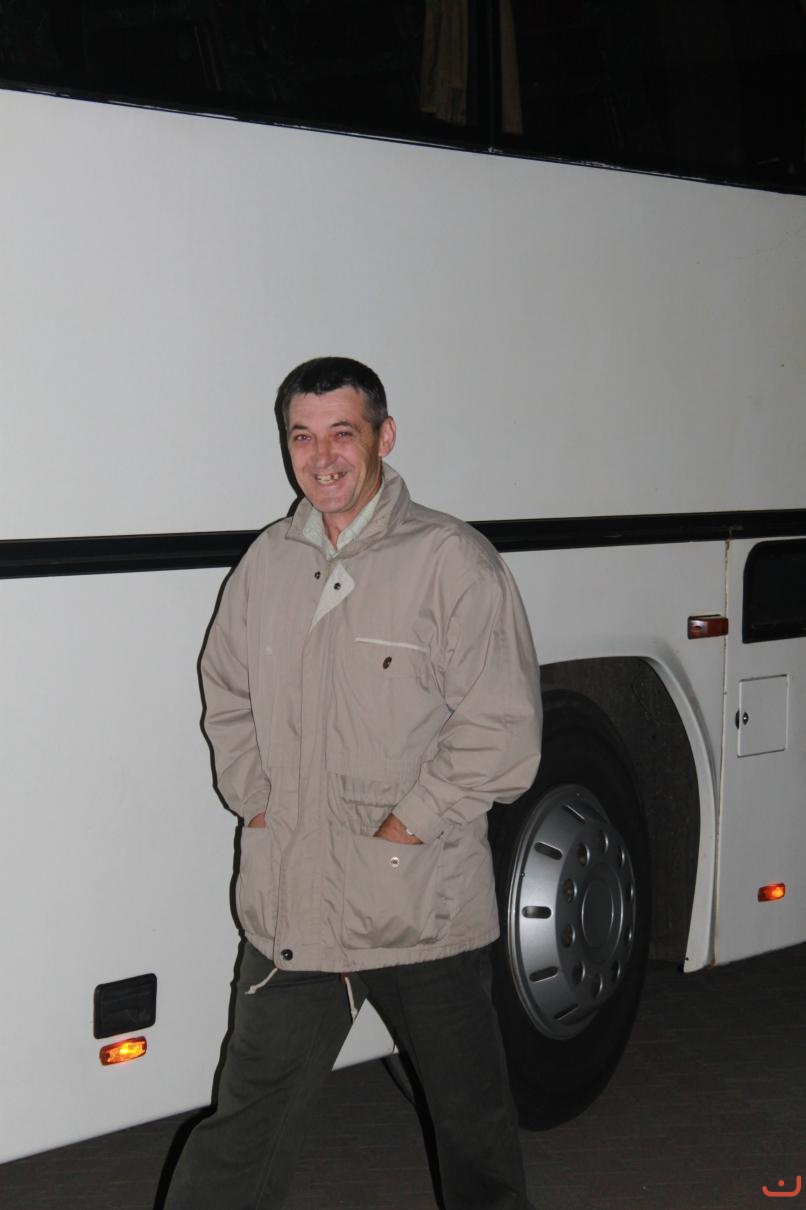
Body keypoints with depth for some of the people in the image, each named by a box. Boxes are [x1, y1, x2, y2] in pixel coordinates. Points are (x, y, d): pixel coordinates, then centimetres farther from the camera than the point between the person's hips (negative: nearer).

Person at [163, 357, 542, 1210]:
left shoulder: (451, 560, -9)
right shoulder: (268, 562, 7)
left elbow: (500, 730, -12)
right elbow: (227, 697, 20)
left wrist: (409, 826, -13)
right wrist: (257, 805, 7)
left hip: (425, 911, -3)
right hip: (288, 904, 4)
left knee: (471, 1121, 13)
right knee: (249, 1123, 11)